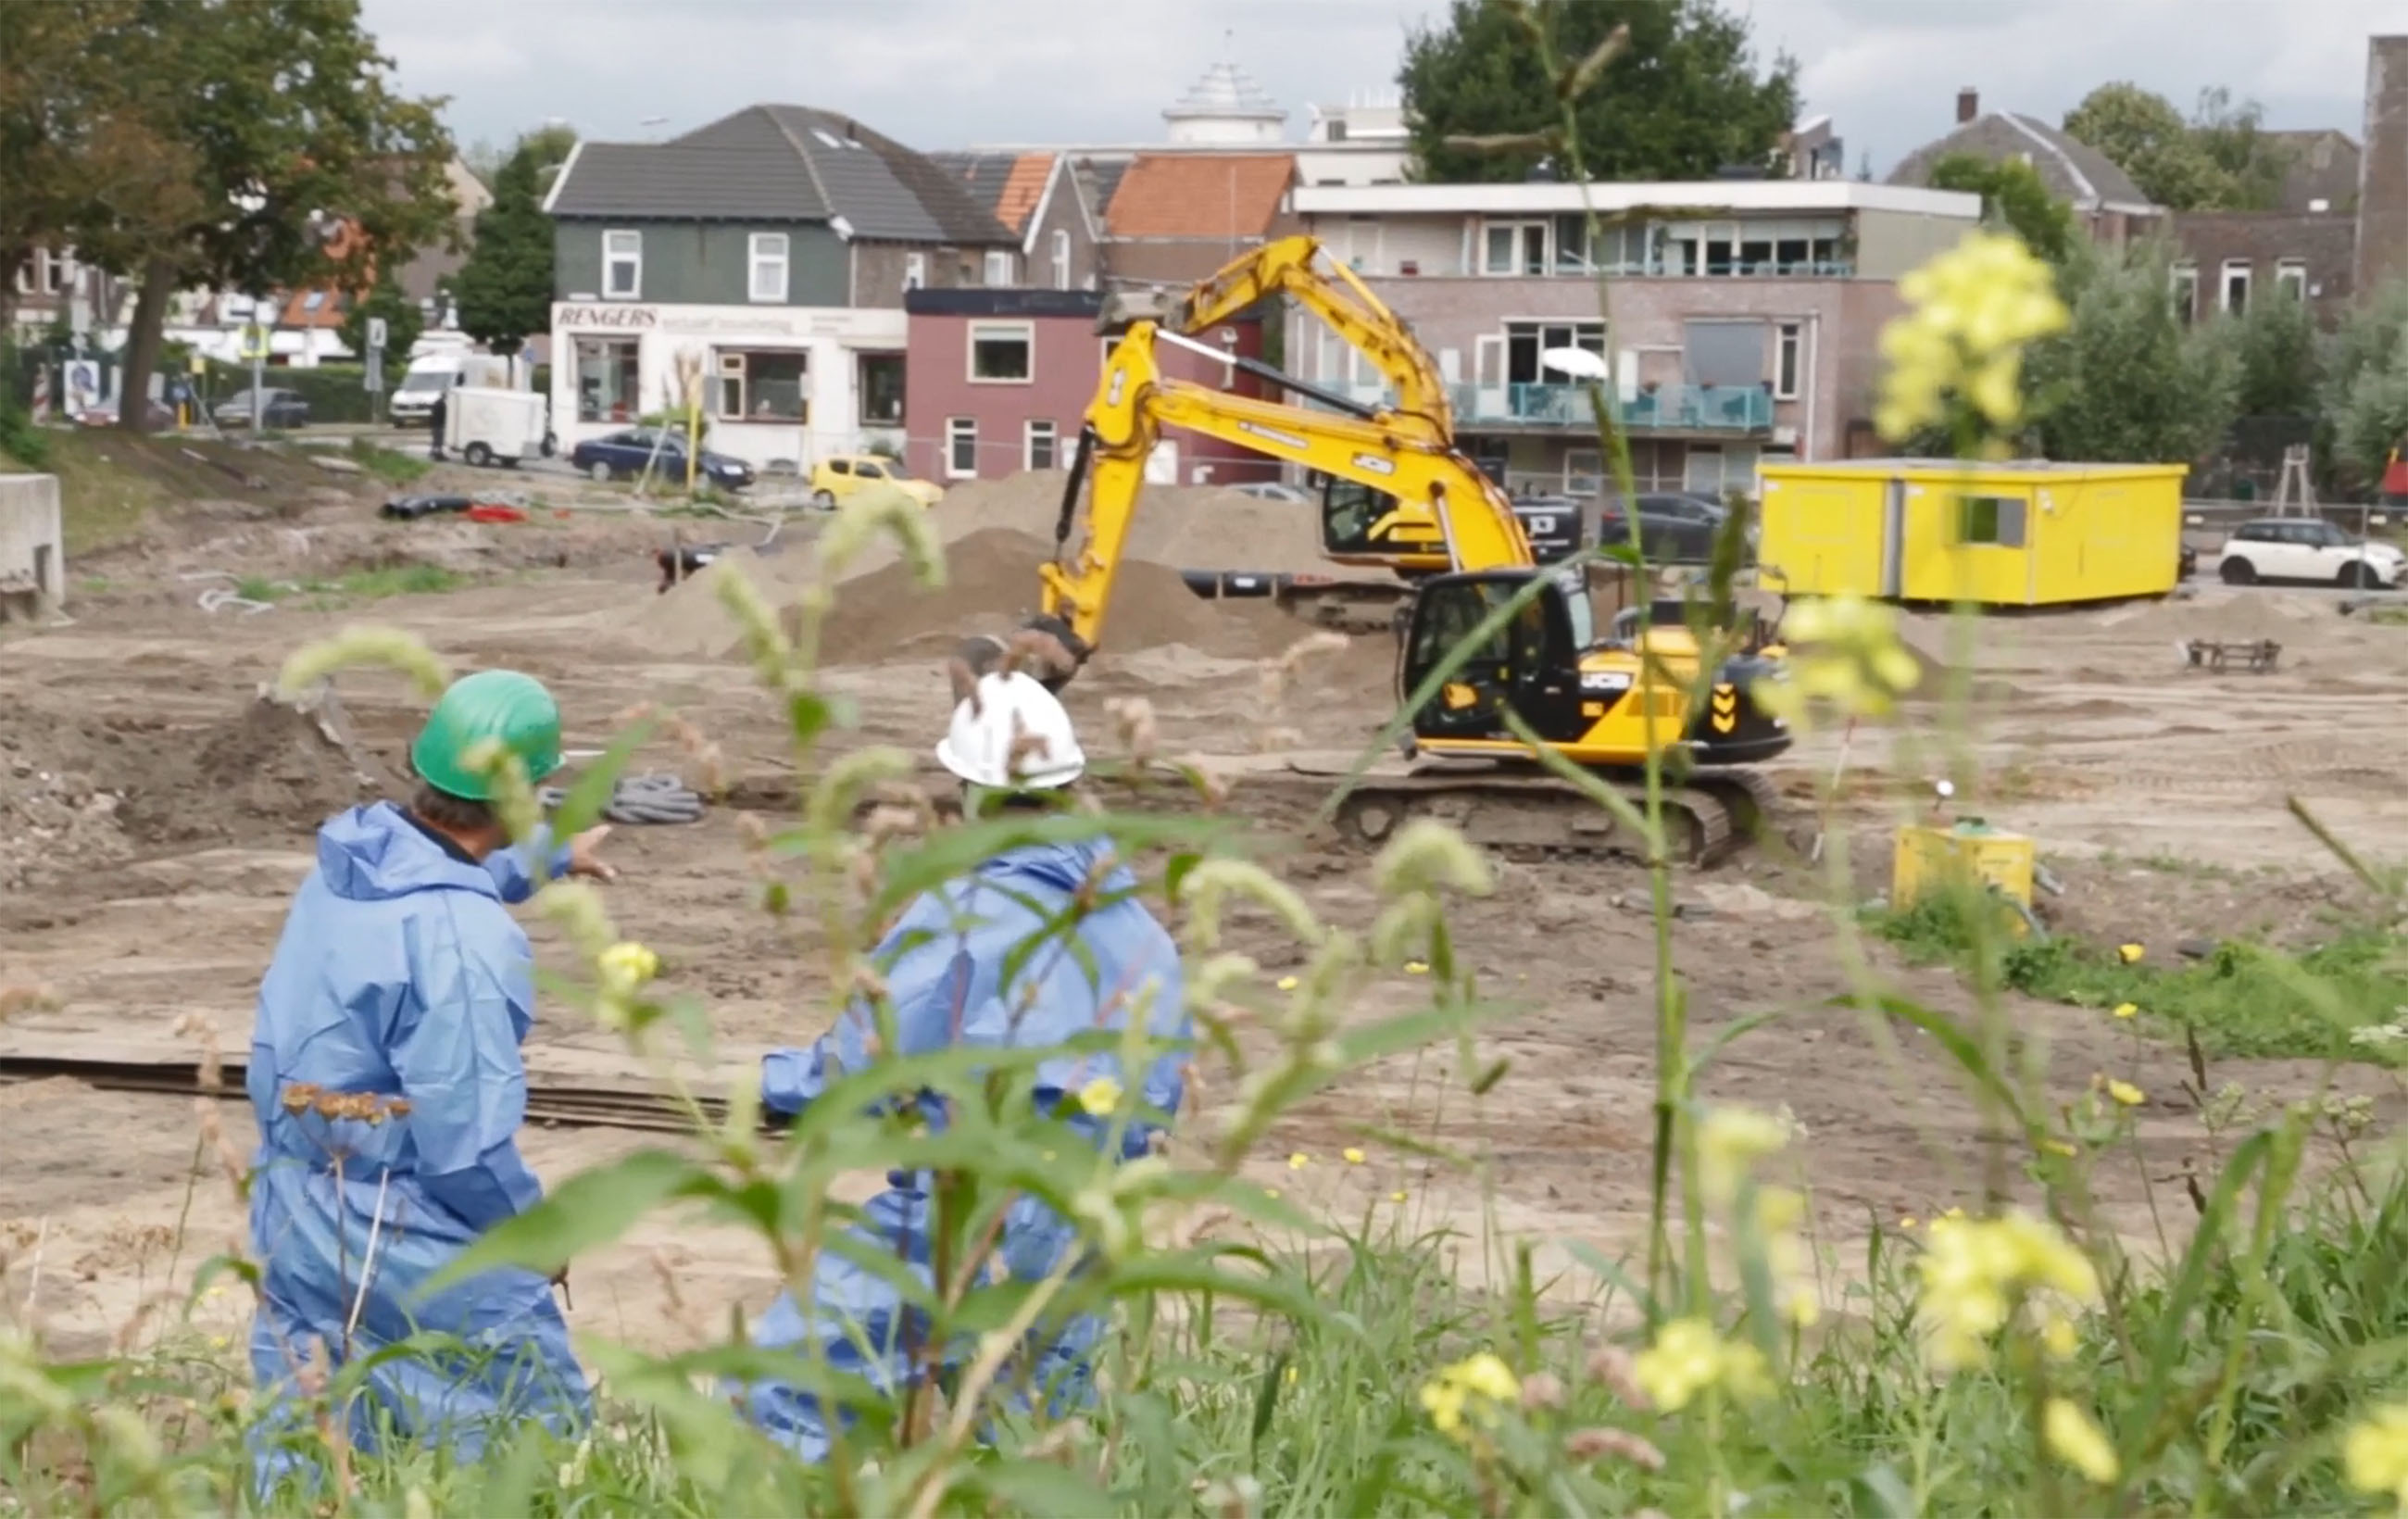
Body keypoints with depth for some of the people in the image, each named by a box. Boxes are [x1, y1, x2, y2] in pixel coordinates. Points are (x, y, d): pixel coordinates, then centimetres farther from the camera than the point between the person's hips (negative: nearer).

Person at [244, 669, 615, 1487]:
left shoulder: (351, 854, -1)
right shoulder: (462, 939, -27)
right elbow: (466, 1146, -25)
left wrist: (549, 857, 44)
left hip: (294, 1213, 8)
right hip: (404, 1244, -8)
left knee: (299, 1464, 15)